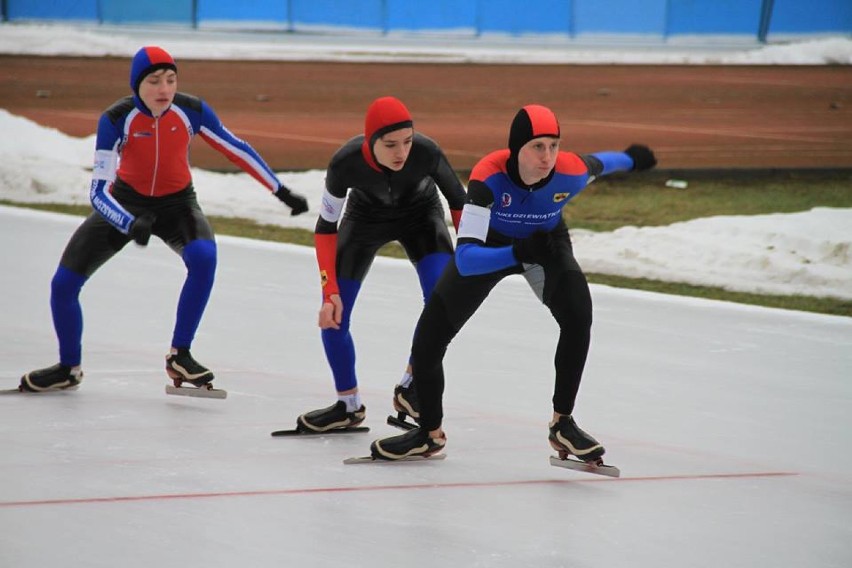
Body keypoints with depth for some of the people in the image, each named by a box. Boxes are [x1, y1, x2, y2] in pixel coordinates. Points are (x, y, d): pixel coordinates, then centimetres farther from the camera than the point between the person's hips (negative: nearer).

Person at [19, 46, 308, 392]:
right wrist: (132, 225, -47)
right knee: (64, 283, -4)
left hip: (176, 204, 0)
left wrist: (282, 192, -4)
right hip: (126, 203, 0)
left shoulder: (191, 111, -20)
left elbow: (237, 149, -6)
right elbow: (98, 191, -29)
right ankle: (69, 369, 22)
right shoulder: (116, 119, -26)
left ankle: (179, 356, -19)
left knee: (203, 257, -33)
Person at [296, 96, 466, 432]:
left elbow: (458, 200, -17)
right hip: (365, 217, 1)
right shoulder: (345, 164, -36)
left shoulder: (426, 152, -37)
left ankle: (410, 389, -6)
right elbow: (326, 228, -23)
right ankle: (349, 407, 16)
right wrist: (330, 293, -28)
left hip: (420, 213, 0)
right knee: (332, 314, -7)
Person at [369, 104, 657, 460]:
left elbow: (598, 163, -3)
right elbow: (465, 260, -44)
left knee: (577, 315, -28)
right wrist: (519, 253, -60)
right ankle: (430, 434, 24)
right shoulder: (488, 177, -39)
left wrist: (631, 159, 18)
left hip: (547, 244, 1)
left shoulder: (570, 172, -31)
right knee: (430, 334, -1)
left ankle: (563, 424, -14)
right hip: (489, 246, -1)